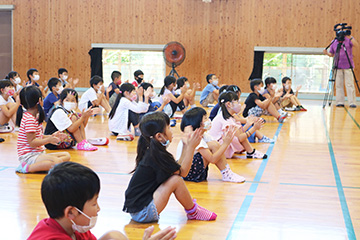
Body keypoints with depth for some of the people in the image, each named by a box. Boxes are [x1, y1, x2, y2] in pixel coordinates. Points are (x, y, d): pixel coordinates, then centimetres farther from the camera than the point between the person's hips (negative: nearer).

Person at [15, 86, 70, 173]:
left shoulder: (35, 117, 15)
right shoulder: (29, 119, -17)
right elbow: (32, 142, -20)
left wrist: (51, 136, 11)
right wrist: (48, 140, -27)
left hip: (38, 153, 10)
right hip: (28, 156, -10)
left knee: (66, 156, 2)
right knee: (57, 162, -32)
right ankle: (27, 168, -21)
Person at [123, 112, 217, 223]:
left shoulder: (151, 151, 8)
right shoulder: (156, 155, -20)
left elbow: (178, 168, 11)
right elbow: (183, 172, -13)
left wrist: (186, 146, 13)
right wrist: (191, 147, -10)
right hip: (141, 213, -10)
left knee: (174, 175, 14)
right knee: (176, 180, -15)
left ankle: (191, 206, 18)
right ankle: (193, 212, 5)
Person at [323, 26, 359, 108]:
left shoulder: (348, 39, 2)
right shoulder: (334, 42, 11)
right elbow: (331, 54, 16)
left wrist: (350, 37, -22)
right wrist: (326, 53, -5)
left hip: (348, 66, -3)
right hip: (338, 67, 3)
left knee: (349, 84, -5)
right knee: (339, 85, 1)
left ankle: (352, 102, -5)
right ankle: (340, 102, 5)